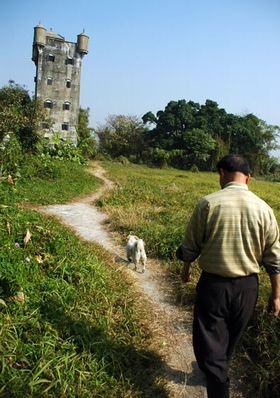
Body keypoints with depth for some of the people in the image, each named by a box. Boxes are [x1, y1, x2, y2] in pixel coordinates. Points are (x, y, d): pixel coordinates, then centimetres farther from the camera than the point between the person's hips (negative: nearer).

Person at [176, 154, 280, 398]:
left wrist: (186, 268, 15)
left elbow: (190, 246, -5)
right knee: (230, 340, 26)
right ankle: (216, 371, 50)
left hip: (213, 284, -4)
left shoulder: (208, 203, -14)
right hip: (247, 287, 4)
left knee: (209, 342, 8)